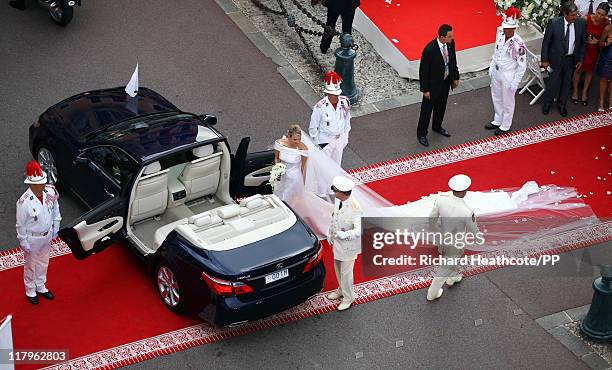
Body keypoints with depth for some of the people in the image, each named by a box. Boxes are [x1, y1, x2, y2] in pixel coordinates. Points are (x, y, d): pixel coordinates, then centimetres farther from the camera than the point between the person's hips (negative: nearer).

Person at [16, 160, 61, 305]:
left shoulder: (50, 192, -17)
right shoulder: (24, 202, -32)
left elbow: (55, 209, 3)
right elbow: (21, 225, -20)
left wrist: (55, 228, 9)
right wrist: (24, 243, -12)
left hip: (47, 235, 5)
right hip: (32, 238, -5)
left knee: (43, 263, 27)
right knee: (30, 265, 19)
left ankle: (40, 287, 50)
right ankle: (30, 291, 42)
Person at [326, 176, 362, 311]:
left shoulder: (355, 208, -32)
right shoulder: (337, 200, -8)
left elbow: (359, 230, -34)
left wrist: (344, 234, -47)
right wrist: (330, 234, 16)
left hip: (348, 245, -8)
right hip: (337, 242, 8)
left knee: (346, 272, 8)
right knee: (338, 268, 25)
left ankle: (348, 298, 30)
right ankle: (341, 290, 49)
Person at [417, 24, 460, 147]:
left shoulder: (450, 43, -12)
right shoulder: (430, 49, -32)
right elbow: (423, 70, -22)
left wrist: (455, 77, 13)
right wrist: (425, 89, -16)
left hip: (446, 81, 7)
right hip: (433, 84, -7)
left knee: (441, 106, 25)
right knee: (427, 108, 11)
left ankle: (437, 126, 49)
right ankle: (421, 134, 28)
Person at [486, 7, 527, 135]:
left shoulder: (518, 44, -28)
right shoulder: (500, 35, -9)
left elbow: (522, 66, -20)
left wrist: (515, 82, -17)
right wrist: (491, 67, 13)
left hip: (508, 75, -7)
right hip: (496, 72, 7)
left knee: (507, 102, 13)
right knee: (496, 98, 24)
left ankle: (505, 126, 32)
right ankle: (497, 121, 44)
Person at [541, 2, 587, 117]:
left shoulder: (581, 23, -10)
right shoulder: (554, 23, -18)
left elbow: (582, 43, 3)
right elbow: (546, 42, -9)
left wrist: (580, 60, 4)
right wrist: (544, 60, -8)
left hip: (571, 59, 3)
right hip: (556, 58, -3)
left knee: (567, 83, 15)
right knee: (554, 82, 5)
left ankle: (562, 105, 35)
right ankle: (547, 103, 29)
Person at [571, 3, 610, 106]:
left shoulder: (606, 24, -18)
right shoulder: (586, 19, -24)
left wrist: (597, 41, -19)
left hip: (594, 50, 2)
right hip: (581, 47, -2)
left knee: (589, 71, 18)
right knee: (578, 69, 14)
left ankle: (584, 92, 37)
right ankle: (575, 91, 35)